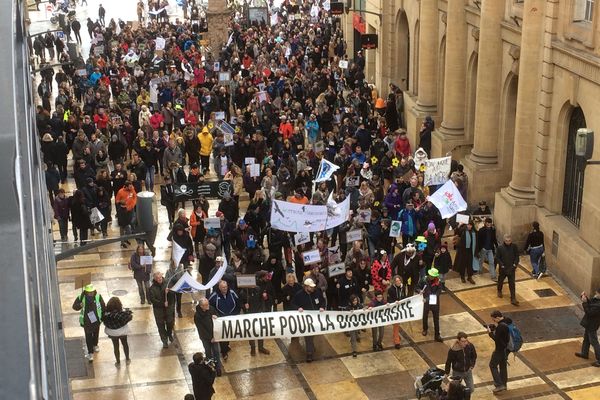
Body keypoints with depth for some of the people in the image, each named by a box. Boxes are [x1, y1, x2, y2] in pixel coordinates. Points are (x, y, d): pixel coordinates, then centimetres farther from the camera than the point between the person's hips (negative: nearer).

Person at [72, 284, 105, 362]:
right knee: (88, 337, 4)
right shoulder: (81, 298, -21)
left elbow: (103, 307, -4)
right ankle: (90, 353, 19)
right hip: (86, 321, -2)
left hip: (96, 320, 2)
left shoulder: (98, 297, -17)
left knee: (96, 333, 26)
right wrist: (80, 305, -32)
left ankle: (95, 345, 54)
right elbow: (74, 306, -10)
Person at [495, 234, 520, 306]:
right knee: (500, 281, 21)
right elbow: (497, 258, -8)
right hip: (502, 268, 0)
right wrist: (502, 265, -15)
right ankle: (499, 291, 51)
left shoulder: (514, 246, -8)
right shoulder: (500, 247, -14)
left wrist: (515, 264, -11)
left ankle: (513, 299, -1)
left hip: (511, 268, 0)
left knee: (512, 284, -3)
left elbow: (517, 256, 1)